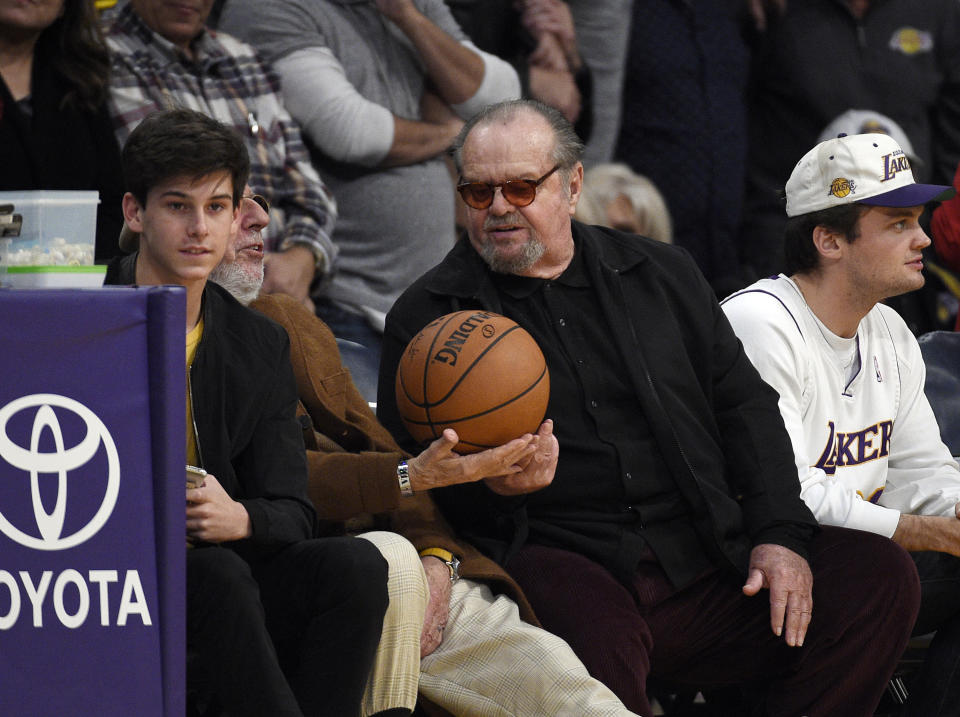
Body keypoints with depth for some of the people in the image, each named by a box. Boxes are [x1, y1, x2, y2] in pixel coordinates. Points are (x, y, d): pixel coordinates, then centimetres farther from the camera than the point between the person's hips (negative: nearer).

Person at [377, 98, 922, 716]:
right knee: (595, 627, -40)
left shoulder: (663, 276, 19)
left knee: (881, 572, -12)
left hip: (704, 560, 4)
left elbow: (744, 406, 17)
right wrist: (487, 484, -21)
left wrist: (780, 535, 2)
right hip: (556, 560, -4)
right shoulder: (425, 315, 10)